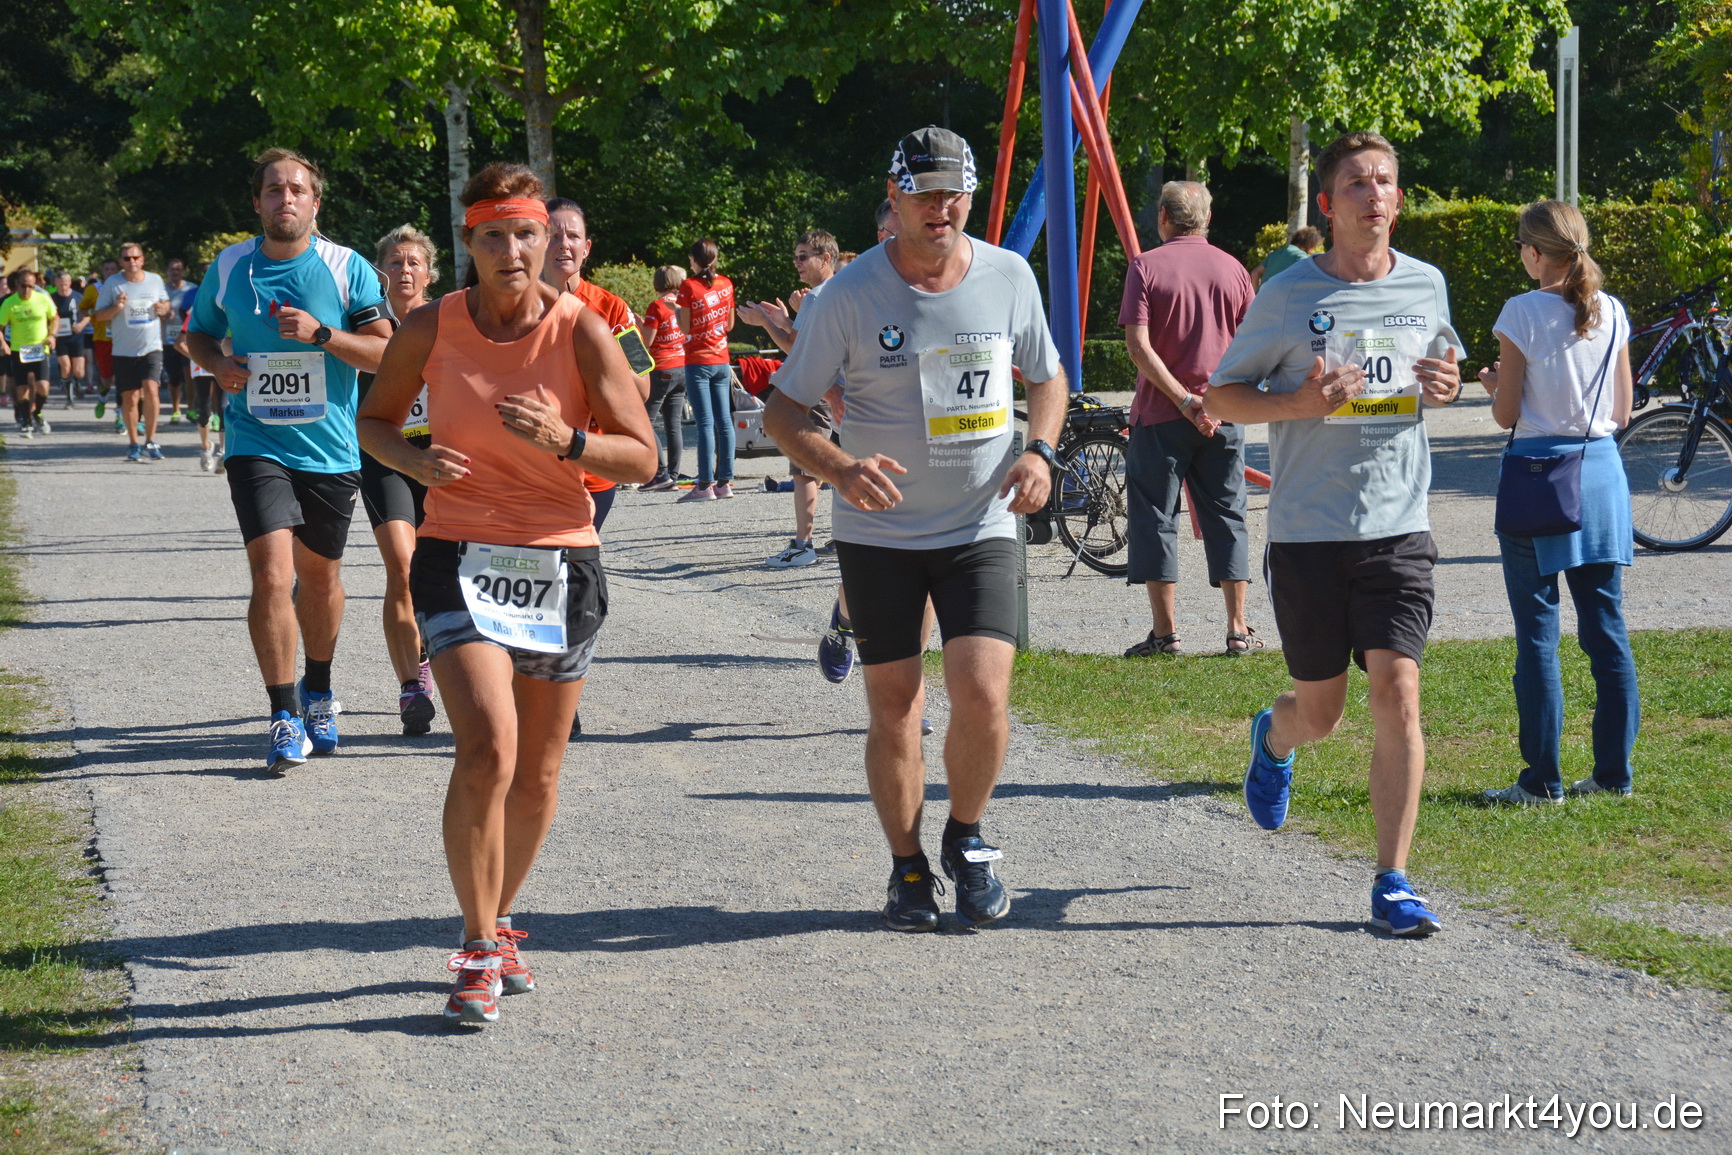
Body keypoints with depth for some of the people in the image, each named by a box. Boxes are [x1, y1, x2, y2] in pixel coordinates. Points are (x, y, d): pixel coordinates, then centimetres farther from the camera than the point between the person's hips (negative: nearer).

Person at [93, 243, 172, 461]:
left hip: (151, 347, 0)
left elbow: (166, 303, 22)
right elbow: (99, 315, 2)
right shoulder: (112, 283, 1)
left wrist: (164, 308, -3)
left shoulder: (155, 280, 7)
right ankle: (133, 444, 19)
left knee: (150, 389, -17)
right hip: (124, 350, 0)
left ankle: (150, 442, -9)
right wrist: (116, 308, -17)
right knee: (130, 398, 4)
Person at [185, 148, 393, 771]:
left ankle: (318, 694, 39)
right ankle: (284, 718, -10)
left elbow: (384, 351, -5)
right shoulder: (228, 267, 3)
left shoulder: (349, 269, -1)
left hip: (331, 448, 1)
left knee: (320, 576, 15)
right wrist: (218, 363, -4)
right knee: (272, 572, -17)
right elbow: (199, 333, 18)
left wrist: (322, 334, -19)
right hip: (257, 444, -1)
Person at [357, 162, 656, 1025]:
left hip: (563, 565, 1)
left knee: (538, 775, 9)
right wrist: (413, 461, -9)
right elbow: (374, 419, 13)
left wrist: (564, 441, -21)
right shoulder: (430, 329, -2)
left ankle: (499, 922, 33)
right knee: (487, 751, -19)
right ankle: (480, 949, -7)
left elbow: (642, 458, -3)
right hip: (460, 558, -1)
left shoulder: (581, 331, -5)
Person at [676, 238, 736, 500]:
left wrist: (676, 306, 8)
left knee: (705, 423, -7)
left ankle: (705, 484, -9)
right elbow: (730, 325, 11)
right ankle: (725, 482, 7)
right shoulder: (726, 284, 6)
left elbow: (685, 327, -9)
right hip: (722, 360, 5)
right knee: (724, 421, 6)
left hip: (698, 362, -5)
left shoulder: (689, 286, -9)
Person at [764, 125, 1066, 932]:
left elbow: (1047, 378, 15)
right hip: (879, 533, -1)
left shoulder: (1009, 278, -1)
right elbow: (783, 411, -5)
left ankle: (966, 837, 13)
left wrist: (1038, 452, -5)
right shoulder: (850, 296, -8)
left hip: (981, 527, 1)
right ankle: (908, 868, 23)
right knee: (894, 708, 4)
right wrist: (842, 469, -24)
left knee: (982, 693, -13)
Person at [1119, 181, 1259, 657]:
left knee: (1155, 516, 5)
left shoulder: (1147, 267, -4)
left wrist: (1183, 399, -13)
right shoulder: (1232, 269, 4)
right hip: (1223, 417, 3)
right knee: (1226, 516, 10)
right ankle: (1238, 630, 8)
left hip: (1161, 416, -3)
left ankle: (1165, 631, 2)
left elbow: (1139, 346, -13)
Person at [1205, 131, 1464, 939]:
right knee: (1320, 712, 8)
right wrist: (1301, 402, -17)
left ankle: (1392, 884, -6)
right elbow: (1219, 396, 1)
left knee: (1397, 691, -12)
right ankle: (1272, 740, 47)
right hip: (1307, 532, -2)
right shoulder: (1288, 296, -4)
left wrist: (1447, 383, 0)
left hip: (1399, 528, 2)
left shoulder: (1426, 286, 7)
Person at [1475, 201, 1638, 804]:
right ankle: (1613, 771, 13)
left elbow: (1506, 415, -8)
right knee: (1606, 626, 10)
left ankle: (1542, 780, 1)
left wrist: (1493, 383, 13)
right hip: (1601, 471, 5)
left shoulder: (1523, 312, -10)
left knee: (1537, 634, 0)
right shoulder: (1612, 313, 4)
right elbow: (1622, 414, 9)